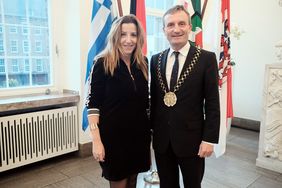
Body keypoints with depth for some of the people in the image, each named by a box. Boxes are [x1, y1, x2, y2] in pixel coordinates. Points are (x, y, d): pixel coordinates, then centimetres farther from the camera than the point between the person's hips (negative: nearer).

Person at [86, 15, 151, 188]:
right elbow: (93, 104, -12)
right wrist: (96, 140, -17)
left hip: (139, 133, 5)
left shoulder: (143, 63, 3)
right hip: (113, 135, -4)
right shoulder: (102, 64, -11)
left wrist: (150, 130, 10)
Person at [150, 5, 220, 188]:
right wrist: (151, 130, 8)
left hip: (191, 138, -3)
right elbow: (153, 99, 7)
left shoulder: (206, 58, -7)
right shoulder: (156, 60, 4)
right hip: (161, 139, 3)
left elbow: (212, 103, -8)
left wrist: (209, 139, -11)